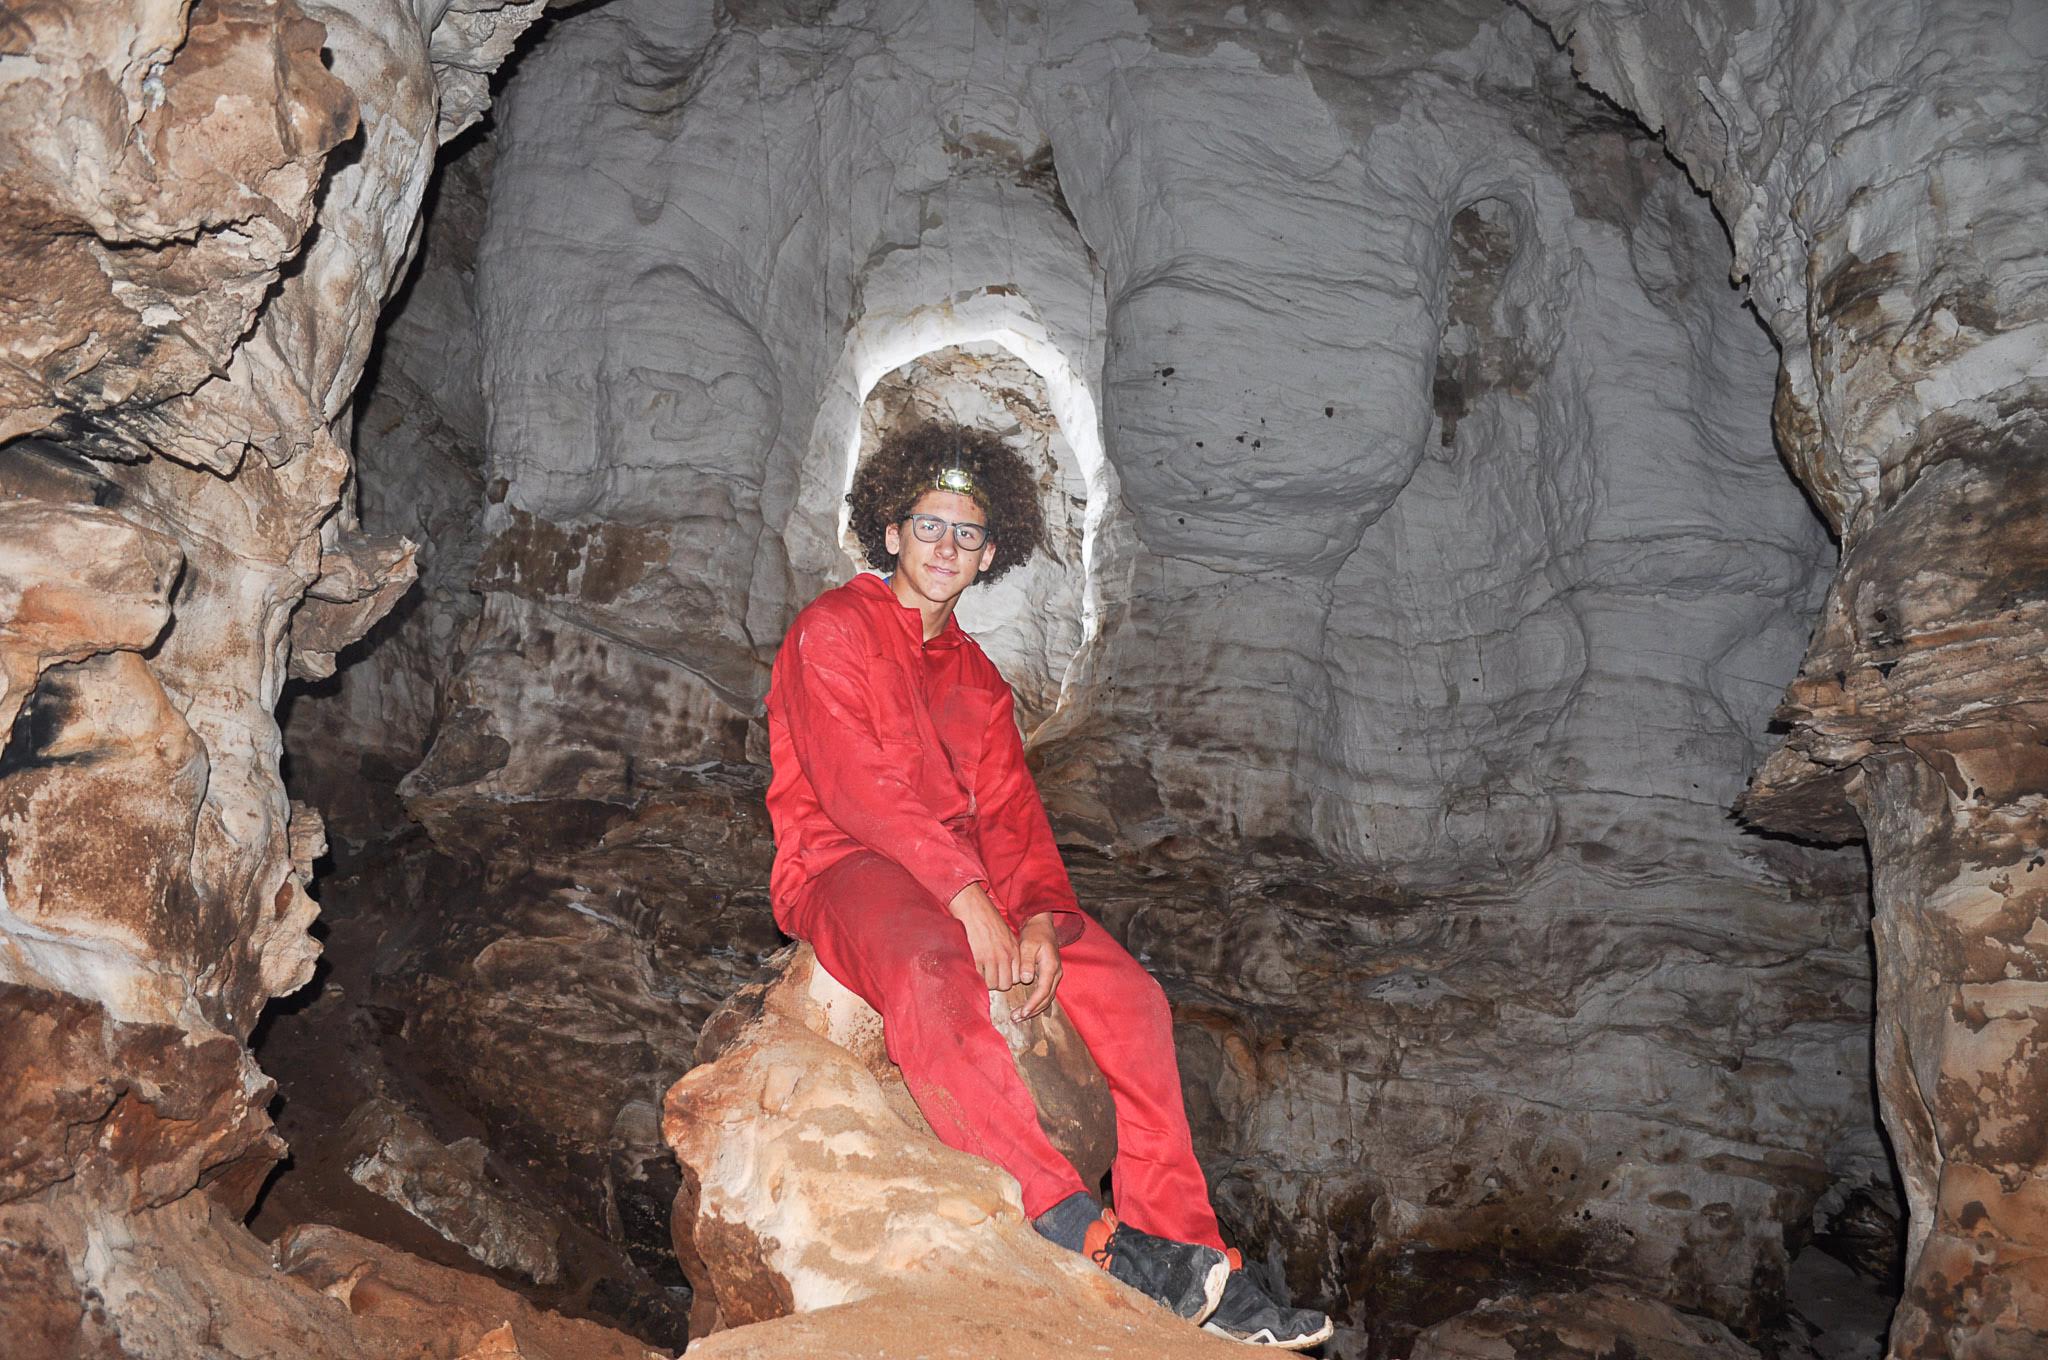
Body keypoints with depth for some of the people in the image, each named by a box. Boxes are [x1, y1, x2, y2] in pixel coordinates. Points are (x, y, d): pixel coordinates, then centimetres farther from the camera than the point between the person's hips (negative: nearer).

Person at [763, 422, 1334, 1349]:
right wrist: (969, 899, -23)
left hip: (971, 880, 6)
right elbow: (856, 786, -13)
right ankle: (1084, 1237, -40)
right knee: (929, 977, -39)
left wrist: (1039, 916, -13)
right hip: (843, 867, -6)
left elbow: (1008, 811, 9)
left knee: (1127, 992, -13)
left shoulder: (975, 676, 21)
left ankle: (1176, 1245, -14)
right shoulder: (833, 630, 1)